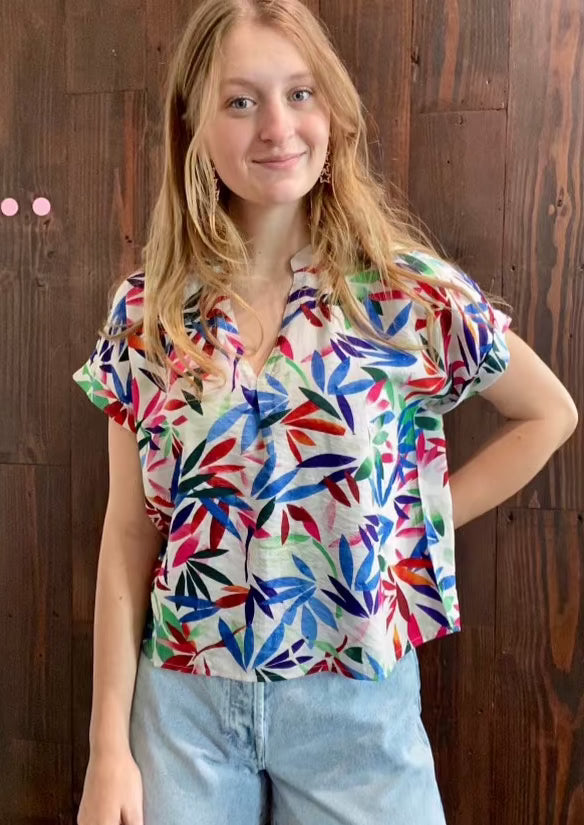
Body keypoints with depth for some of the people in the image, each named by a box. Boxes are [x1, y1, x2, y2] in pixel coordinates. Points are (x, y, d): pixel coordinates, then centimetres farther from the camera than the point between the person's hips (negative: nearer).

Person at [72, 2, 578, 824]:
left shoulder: (411, 292, -10)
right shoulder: (145, 312, -5)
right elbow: (130, 535, -2)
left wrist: (419, 522, -3)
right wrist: (109, 745, -2)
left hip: (356, 704, -1)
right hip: (182, 699, 2)